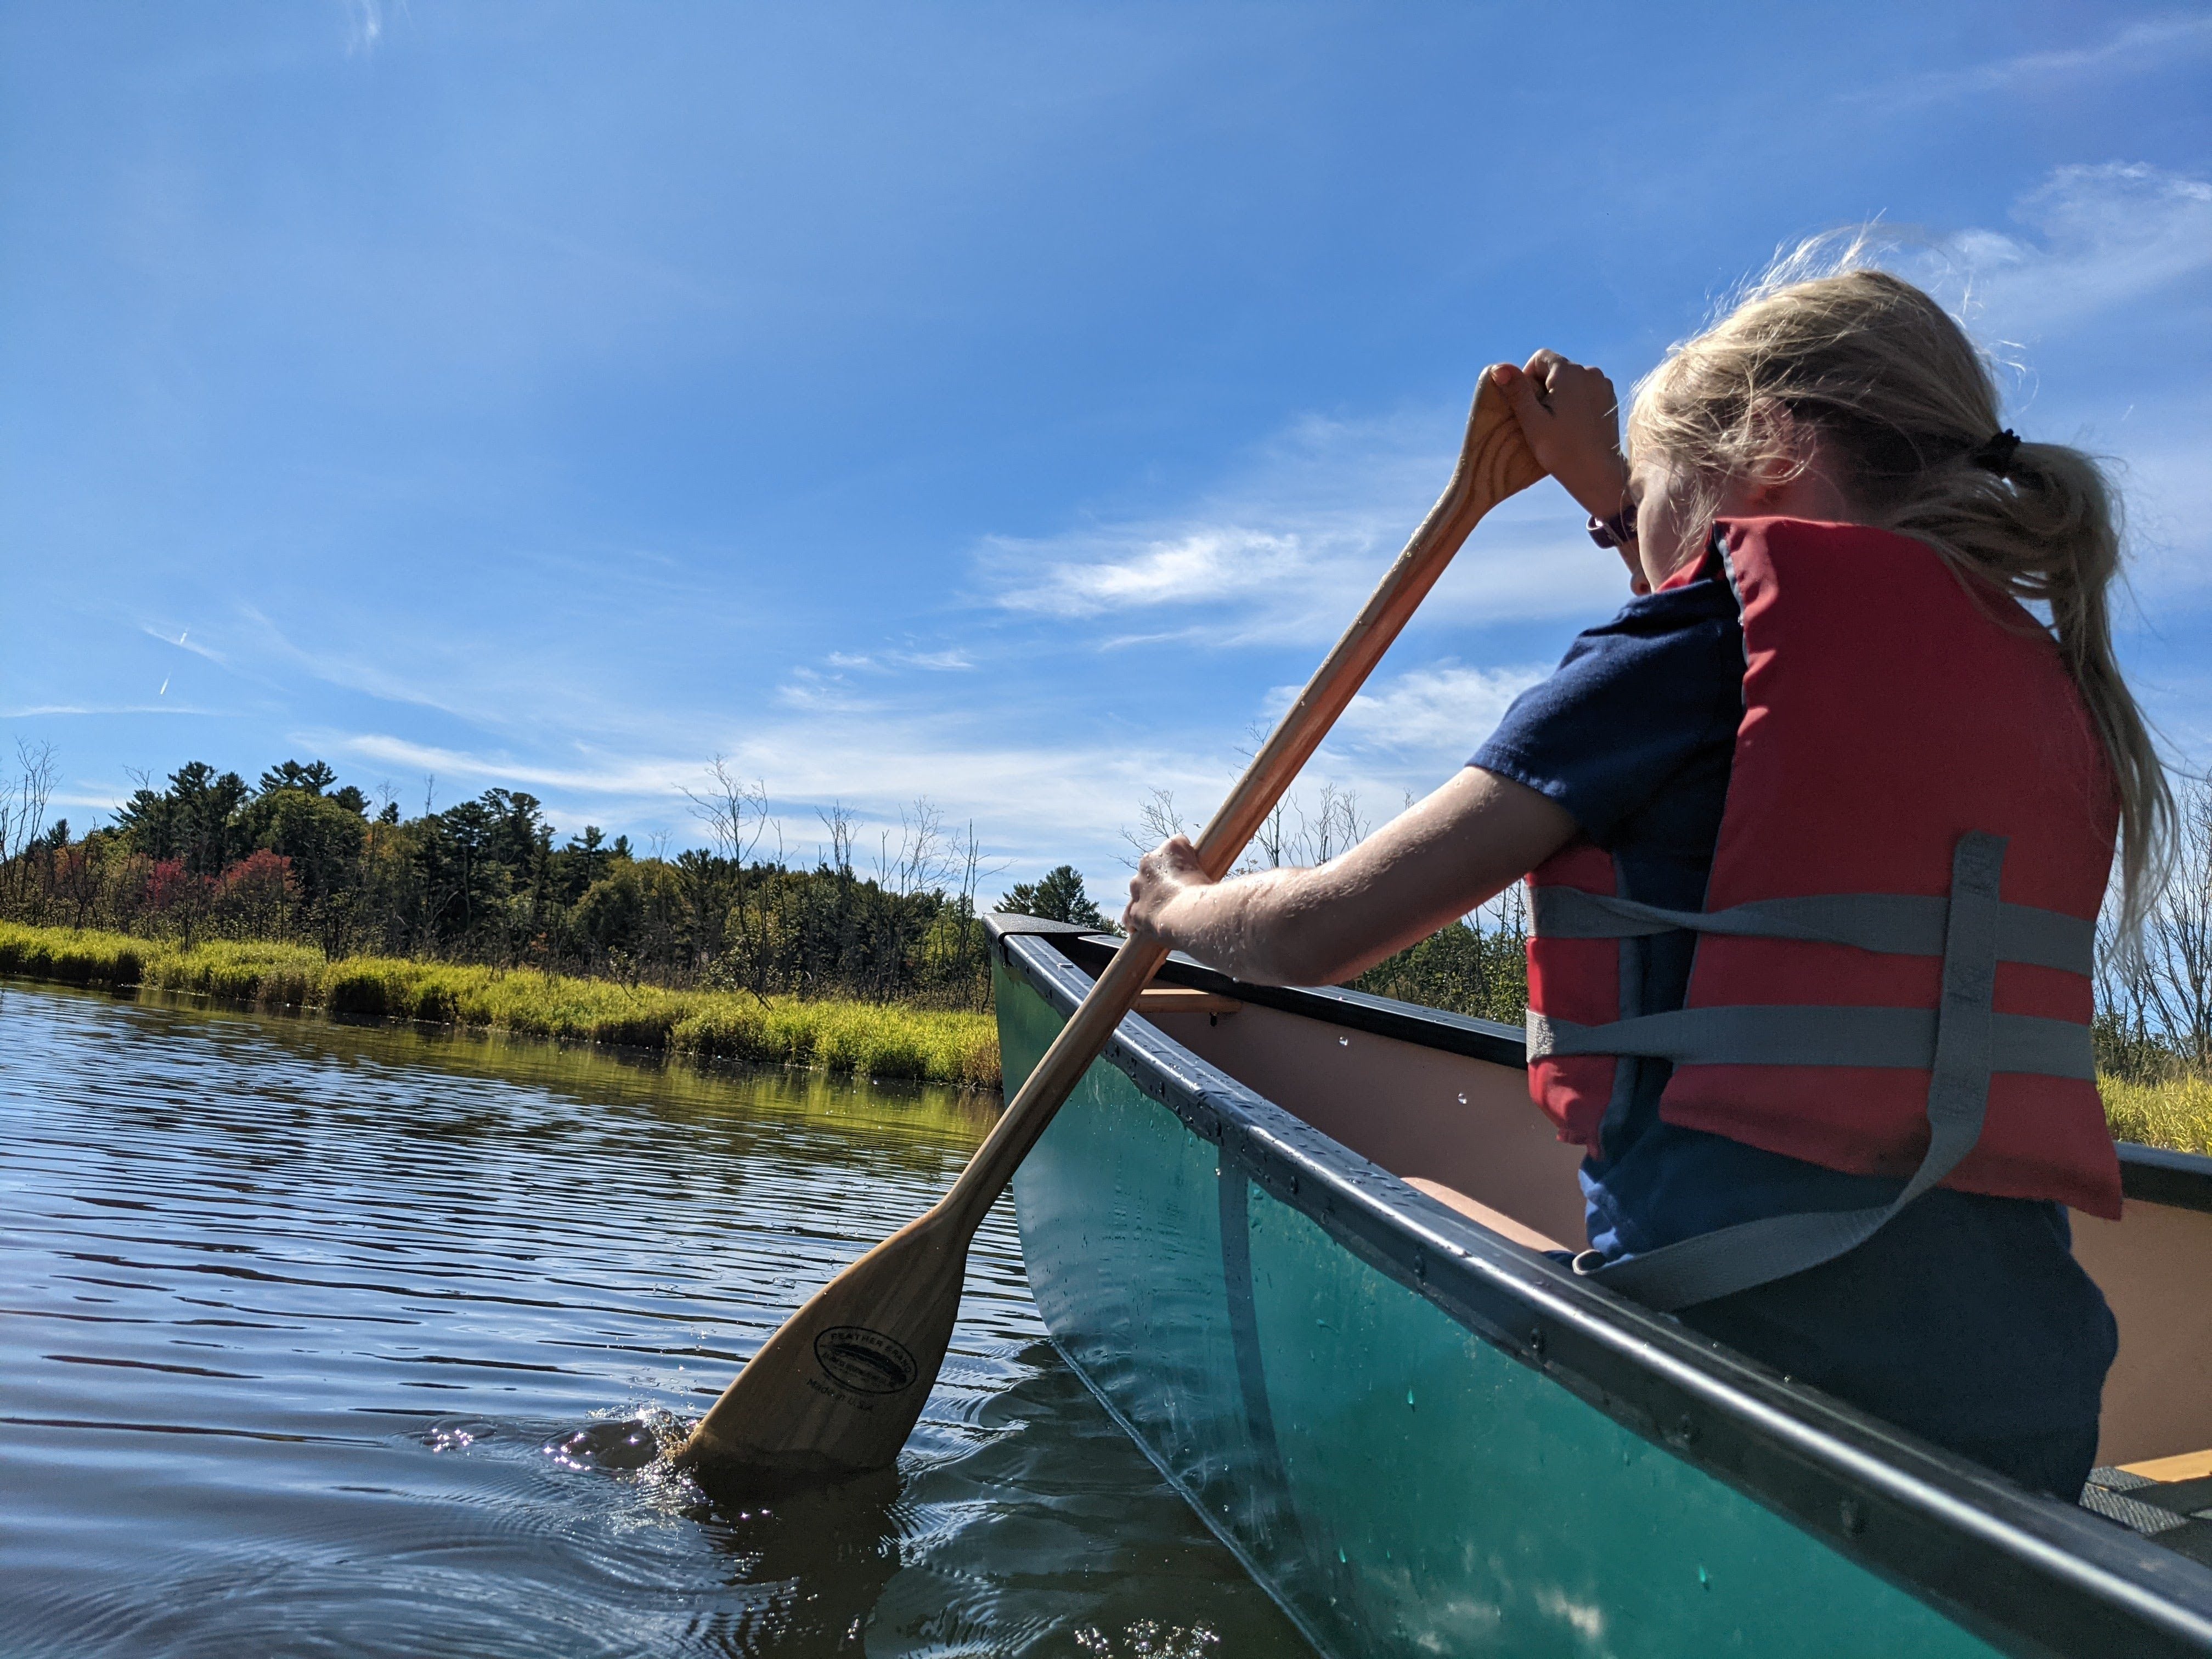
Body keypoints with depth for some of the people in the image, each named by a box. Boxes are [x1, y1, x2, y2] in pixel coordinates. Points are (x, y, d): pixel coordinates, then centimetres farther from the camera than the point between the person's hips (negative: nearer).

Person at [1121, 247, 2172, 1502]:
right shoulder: (2047, 677, 15)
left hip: (1756, 1334, -8)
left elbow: (1318, 935, -5)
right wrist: (1610, 487, 44)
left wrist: (1174, 901, 16)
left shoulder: (1711, 634, -8)